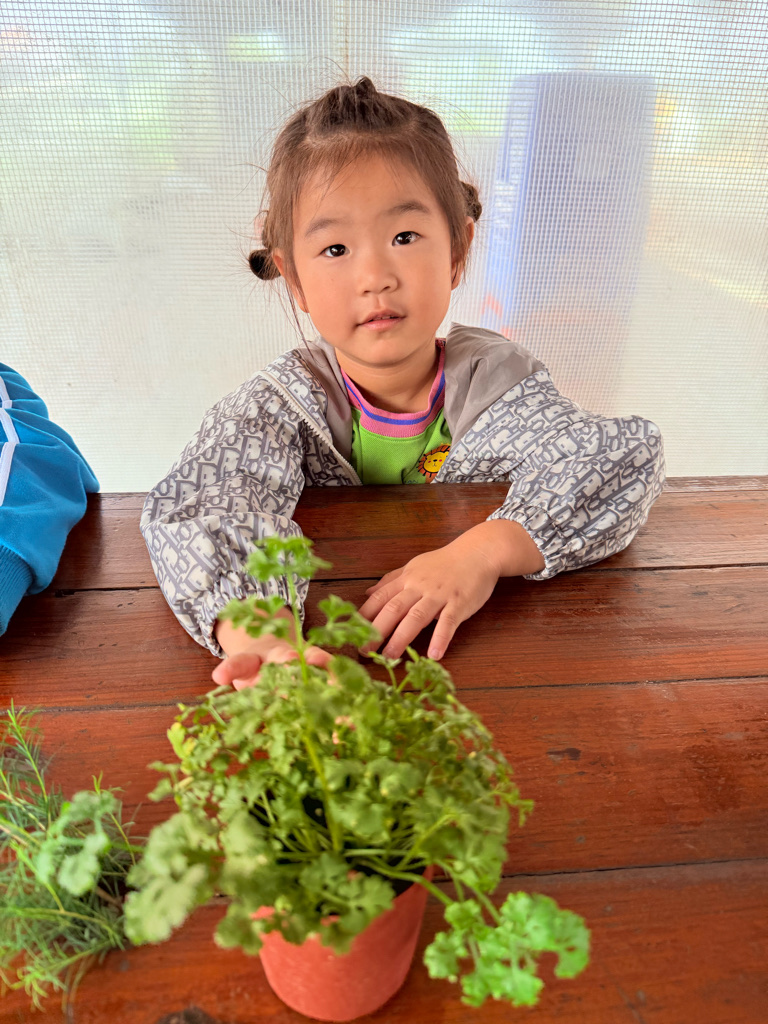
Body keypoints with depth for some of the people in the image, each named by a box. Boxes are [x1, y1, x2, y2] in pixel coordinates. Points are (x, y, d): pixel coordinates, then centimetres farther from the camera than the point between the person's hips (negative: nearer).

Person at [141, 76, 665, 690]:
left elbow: (630, 458, -18)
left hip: (483, 649, 2)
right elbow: (191, 509, -25)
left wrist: (486, 550, -35)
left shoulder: (496, 378, -8)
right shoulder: (284, 402, -10)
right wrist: (255, 632, -47)